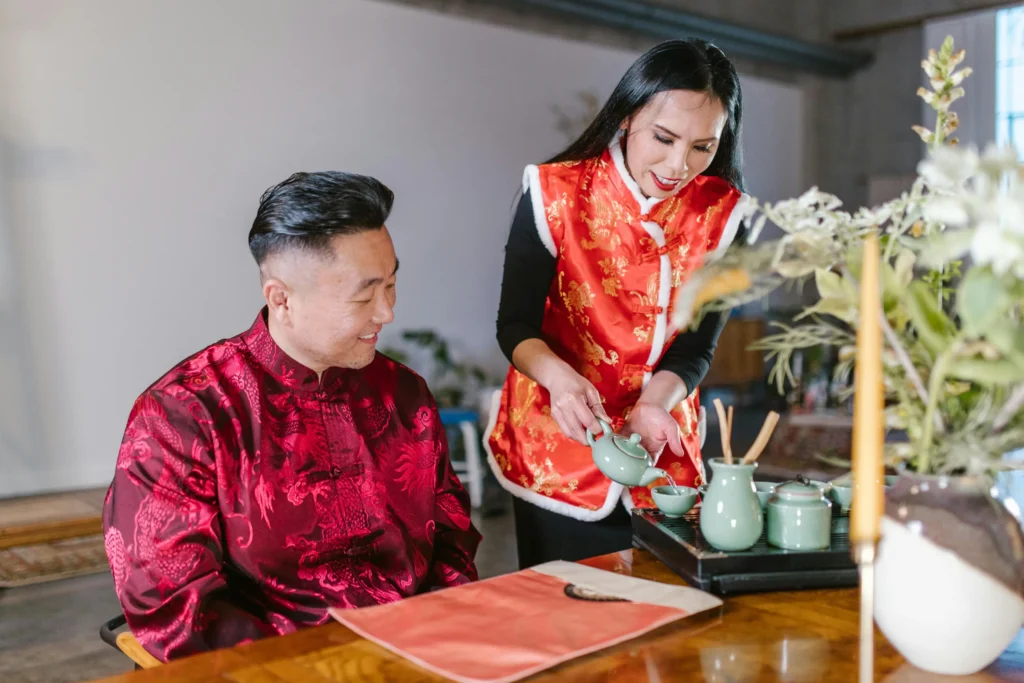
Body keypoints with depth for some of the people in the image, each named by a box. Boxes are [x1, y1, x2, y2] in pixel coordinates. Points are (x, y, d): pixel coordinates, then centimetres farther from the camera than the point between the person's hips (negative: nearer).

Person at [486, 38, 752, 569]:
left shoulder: (723, 216, -7)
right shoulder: (555, 194, -14)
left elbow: (694, 350, -7)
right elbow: (516, 327, -13)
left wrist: (653, 406, -27)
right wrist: (559, 378, -34)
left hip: (662, 451, 3)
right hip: (557, 446, -2)